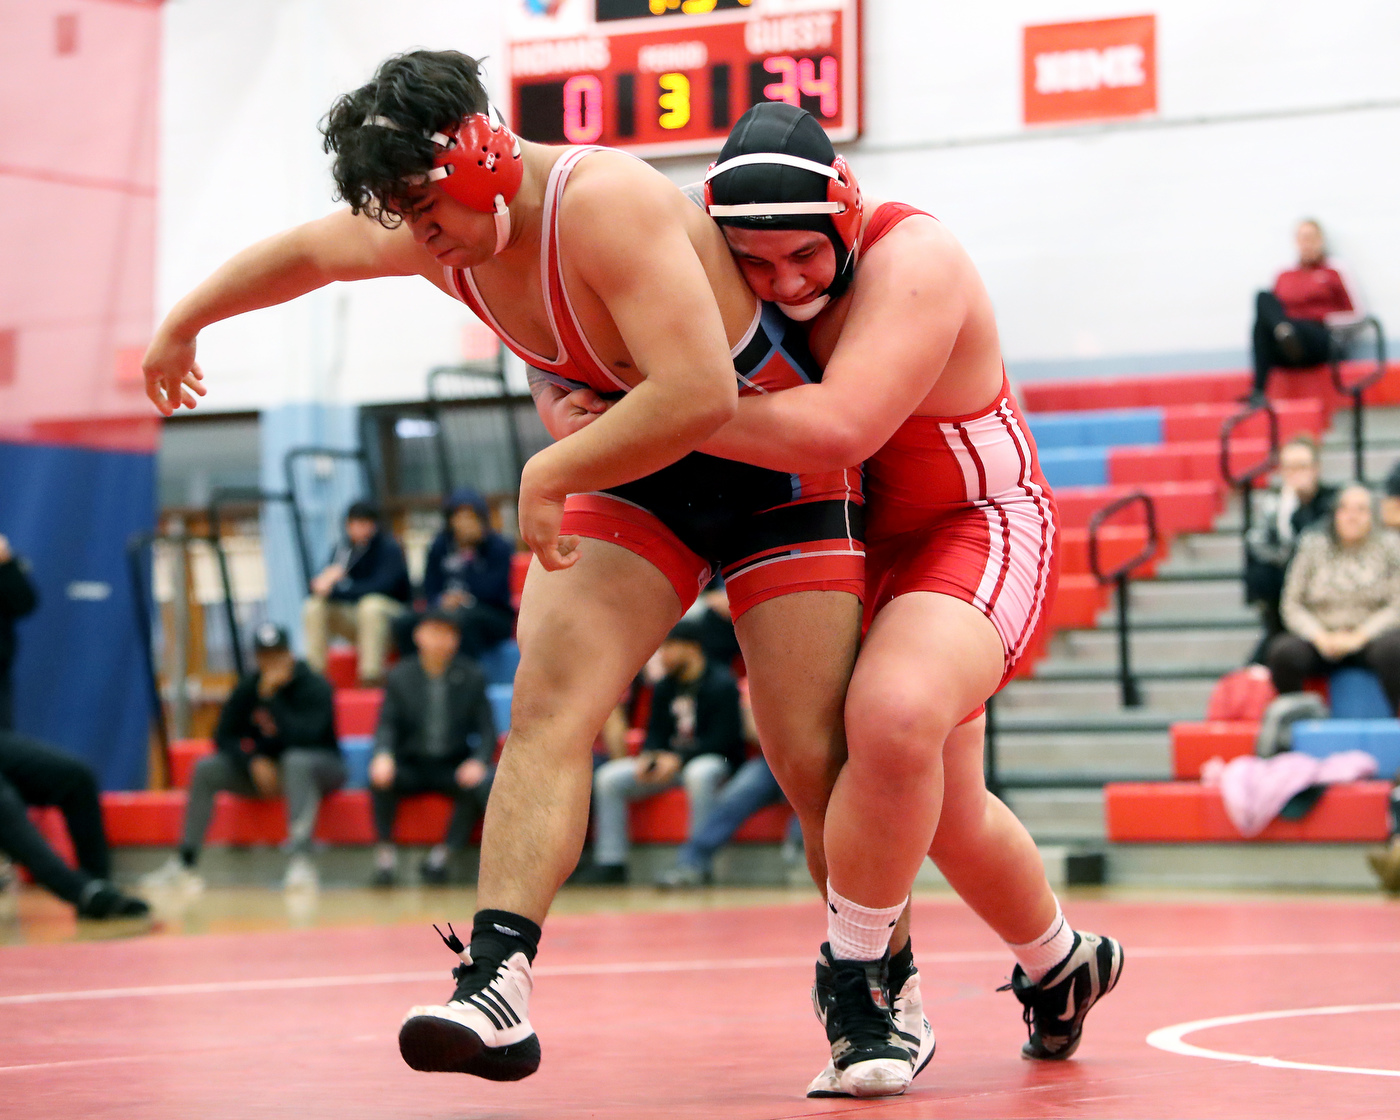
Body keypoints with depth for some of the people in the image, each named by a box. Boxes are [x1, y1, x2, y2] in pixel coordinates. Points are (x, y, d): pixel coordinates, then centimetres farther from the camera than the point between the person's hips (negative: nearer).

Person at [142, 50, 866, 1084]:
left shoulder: (604, 205, -33)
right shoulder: (431, 234, -7)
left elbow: (700, 394, -42)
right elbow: (301, 253, 16)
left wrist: (550, 475, -32)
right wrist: (182, 326, 30)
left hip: (774, 465, -6)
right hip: (632, 460, 7)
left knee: (815, 757, -8)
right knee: (548, 700, -14)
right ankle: (497, 979, -22)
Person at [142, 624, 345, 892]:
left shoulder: (314, 686, -14)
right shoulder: (249, 687, 0)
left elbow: (304, 739, -28)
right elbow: (224, 737, 1)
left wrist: (271, 697, -30)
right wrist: (253, 763, -16)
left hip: (322, 768, -5)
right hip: (264, 769, 5)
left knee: (296, 761, -41)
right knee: (206, 768, -15)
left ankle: (300, 860, -53)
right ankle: (184, 863, -19)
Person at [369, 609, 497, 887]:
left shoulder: (471, 677, 3)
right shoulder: (400, 676, 4)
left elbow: (487, 729, 1)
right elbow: (387, 726, -1)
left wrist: (478, 761, -20)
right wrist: (383, 755, -24)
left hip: (454, 767, 0)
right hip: (411, 767, 0)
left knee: (482, 785, -32)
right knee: (380, 778, -31)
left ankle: (442, 854, -19)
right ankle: (385, 854, -17)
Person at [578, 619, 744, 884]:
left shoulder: (721, 684, -10)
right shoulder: (665, 687, 12)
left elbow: (722, 739, -17)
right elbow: (656, 733, 12)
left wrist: (678, 759, -26)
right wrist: (647, 757, -12)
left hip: (714, 760, -7)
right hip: (668, 761, 7)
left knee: (699, 773, -42)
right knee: (608, 777, -9)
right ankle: (610, 864, -12)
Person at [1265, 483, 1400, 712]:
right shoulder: (1312, 546, 7)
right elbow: (1292, 604, 4)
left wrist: (1359, 637, -15)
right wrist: (1321, 638, -13)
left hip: (1371, 636, -1)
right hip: (1320, 638, 1)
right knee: (1282, 652, -30)